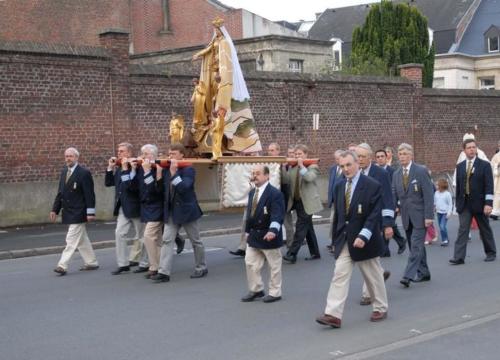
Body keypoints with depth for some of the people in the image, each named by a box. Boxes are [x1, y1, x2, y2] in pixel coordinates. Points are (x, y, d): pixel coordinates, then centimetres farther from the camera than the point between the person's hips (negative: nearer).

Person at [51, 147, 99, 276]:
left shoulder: (84, 173, -11)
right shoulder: (64, 172, 11)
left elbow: (89, 194, -13)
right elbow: (60, 193, 15)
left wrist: (90, 212, -17)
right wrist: (55, 209, 10)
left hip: (78, 212, -8)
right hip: (68, 212, 8)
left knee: (71, 240, -9)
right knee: (82, 240, 14)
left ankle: (62, 266, -10)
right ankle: (91, 263, 24)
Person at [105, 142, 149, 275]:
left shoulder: (136, 167, -16)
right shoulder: (118, 169, 10)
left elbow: (131, 186, -27)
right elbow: (108, 183, 11)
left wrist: (126, 169, -25)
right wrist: (110, 168, 1)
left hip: (135, 207, -7)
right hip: (123, 208, 8)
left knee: (140, 236, 5)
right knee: (119, 234, 3)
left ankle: (144, 264, 17)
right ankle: (123, 264, 9)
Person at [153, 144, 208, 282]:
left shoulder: (188, 169, -12)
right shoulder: (166, 170, 7)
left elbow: (183, 187, -26)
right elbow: (160, 189, 4)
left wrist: (174, 172, -28)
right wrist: (159, 173, -7)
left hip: (186, 210, -5)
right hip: (171, 211, 6)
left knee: (195, 241, 8)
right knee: (167, 240, -3)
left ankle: (201, 268, 25)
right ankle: (164, 272, -5)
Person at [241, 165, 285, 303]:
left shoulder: (275, 194, -17)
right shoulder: (252, 192, 10)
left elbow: (277, 215, -26)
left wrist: (273, 230, -40)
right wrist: (248, 230, 17)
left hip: (268, 236, -8)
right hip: (254, 235, 8)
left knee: (274, 265, 6)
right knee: (250, 263, 11)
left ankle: (274, 292, 18)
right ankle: (256, 289, 25)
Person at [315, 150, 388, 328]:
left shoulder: (372, 185, -11)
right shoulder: (339, 186, 7)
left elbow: (374, 215, -16)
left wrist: (363, 236, -25)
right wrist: (336, 237, 12)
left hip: (365, 240, -4)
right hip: (344, 240, 5)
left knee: (373, 276, 10)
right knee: (339, 275, -4)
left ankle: (381, 308, 28)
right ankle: (333, 315, -8)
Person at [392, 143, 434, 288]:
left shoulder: (421, 171, -8)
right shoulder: (396, 174, 8)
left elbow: (428, 195, -10)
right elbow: (394, 196, 8)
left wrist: (429, 216, -15)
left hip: (420, 215, -6)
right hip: (406, 216, 6)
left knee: (416, 245, -11)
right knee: (414, 246, 12)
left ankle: (409, 275, -16)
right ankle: (423, 273, 23)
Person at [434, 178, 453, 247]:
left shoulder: (447, 194, -10)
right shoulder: (436, 193, 5)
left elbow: (450, 204, -8)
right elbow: (435, 202, 17)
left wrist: (449, 213, -13)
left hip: (445, 213, -6)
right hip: (439, 212, 6)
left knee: (443, 226, -16)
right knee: (441, 227, 9)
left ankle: (445, 240, -3)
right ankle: (443, 240, 20)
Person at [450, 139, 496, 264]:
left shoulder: (484, 165, -3)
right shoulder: (460, 166, 8)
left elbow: (489, 186, -9)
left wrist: (488, 203, -17)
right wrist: (457, 202, 10)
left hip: (479, 203, -2)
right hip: (464, 204, 2)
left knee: (485, 229, 11)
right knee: (462, 230, -5)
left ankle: (491, 253, 28)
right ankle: (458, 257, -9)